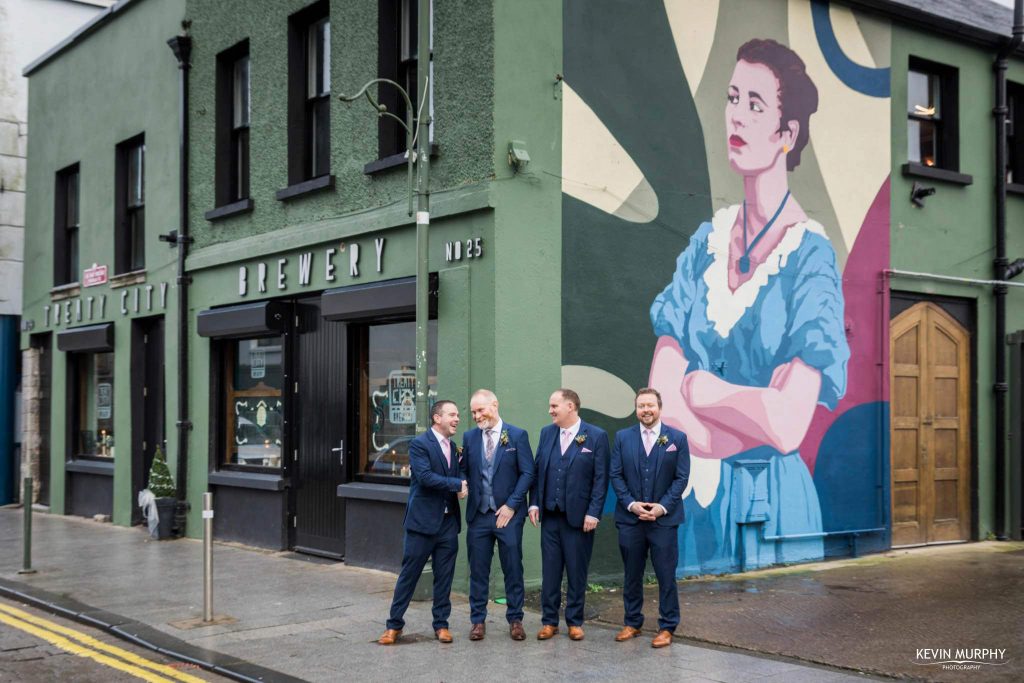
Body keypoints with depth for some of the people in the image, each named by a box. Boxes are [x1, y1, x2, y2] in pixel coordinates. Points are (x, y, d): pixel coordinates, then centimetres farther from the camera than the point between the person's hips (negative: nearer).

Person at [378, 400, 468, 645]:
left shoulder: (453, 448, 13)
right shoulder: (419, 444, -9)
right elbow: (425, 476, -21)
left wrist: (461, 487, -2)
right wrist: (457, 484, -16)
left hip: (448, 522, 6)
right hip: (423, 521, -6)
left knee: (444, 577, 9)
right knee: (409, 574, 2)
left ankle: (441, 624, 19)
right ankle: (394, 625, 11)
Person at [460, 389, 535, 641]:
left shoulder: (517, 436, -3)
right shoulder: (469, 437, 8)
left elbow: (527, 473, -5)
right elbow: (464, 470, 12)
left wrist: (511, 505, -10)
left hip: (508, 514, -3)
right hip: (478, 514, 3)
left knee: (513, 570, 4)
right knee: (478, 571, 7)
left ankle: (515, 620, 15)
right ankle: (478, 620, 16)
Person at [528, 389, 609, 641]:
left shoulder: (596, 436, -5)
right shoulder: (546, 433, 8)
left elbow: (601, 478, -7)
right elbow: (538, 470, 11)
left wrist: (593, 513, -11)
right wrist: (534, 503, 3)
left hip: (579, 516, -3)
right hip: (549, 515, 4)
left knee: (577, 571, 5)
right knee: (550, 570, 7)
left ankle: (575, 621, 17)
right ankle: (549, 621, 16)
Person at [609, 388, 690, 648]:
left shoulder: (677, 438, 1)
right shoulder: (622, 438, 6)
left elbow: (681, 478, -2)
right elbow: (615, 475, 3)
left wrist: (663, 506, -12)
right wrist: (631, 504, -9)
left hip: (664, 518, -2)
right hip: (629, 518, 2)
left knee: (666, 575, 1)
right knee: (632, 575, 10)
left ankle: (667, 627, 11)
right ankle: (632, 623, 22)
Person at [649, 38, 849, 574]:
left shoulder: (811, 257, -11)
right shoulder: (706, 243, 4)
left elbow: (789, 426, -20)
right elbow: (659, 398, -3)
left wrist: (701, 390, -8)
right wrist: (751, 418, -16)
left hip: (773, 507, -4)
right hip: (692, 499, 5)